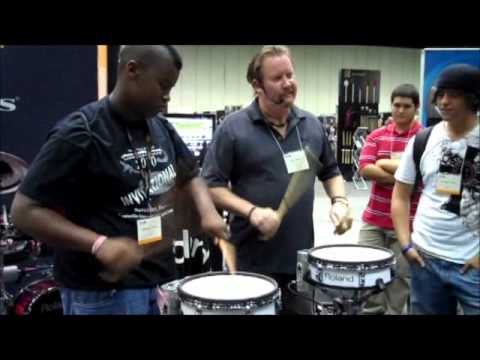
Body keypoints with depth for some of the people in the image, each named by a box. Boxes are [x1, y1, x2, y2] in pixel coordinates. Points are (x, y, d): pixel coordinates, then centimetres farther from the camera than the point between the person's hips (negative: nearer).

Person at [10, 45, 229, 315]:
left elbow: (189, 175, 18)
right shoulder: (81, 134, -17)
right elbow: (25, 211, -18)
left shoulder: (161, 127, 5)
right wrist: (99, 244, -30)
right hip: (103, 291, -7)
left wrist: (208, 212, -3)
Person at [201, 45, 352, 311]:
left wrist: (339, 201, 0)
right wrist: (251, 211, -23)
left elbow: (330, 171, 19)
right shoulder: (233, 128, -9)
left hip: (302, 256, 5)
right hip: (253, 262, -4)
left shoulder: (311, 125, 7)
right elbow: (211, 185, -10)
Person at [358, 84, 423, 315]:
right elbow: (365, 170, -8)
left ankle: (392, 312, 25)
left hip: (407, 221, -3)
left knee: (400, 275, 8)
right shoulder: (376, 136, 5)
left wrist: (385, 163, -11)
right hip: (374, 218, 3)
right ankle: (371, 310, 24)